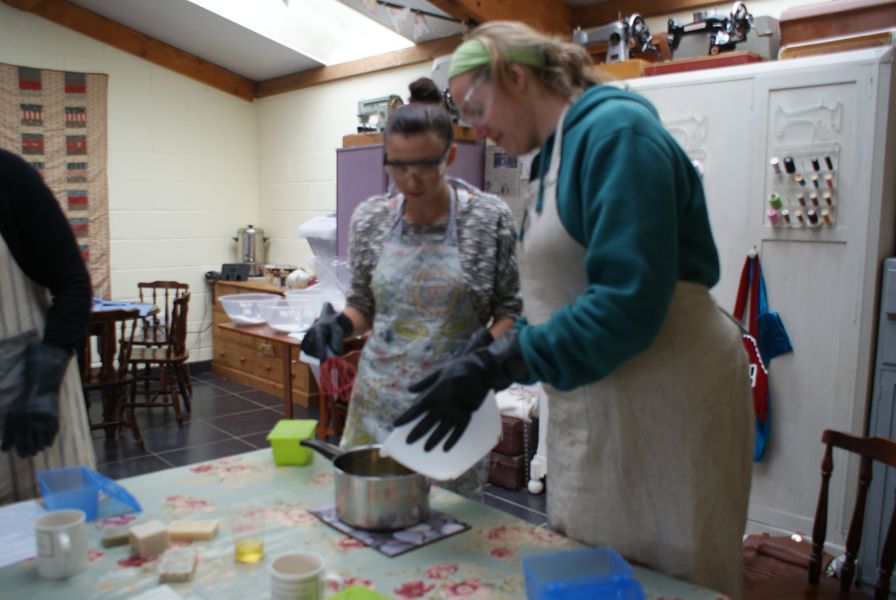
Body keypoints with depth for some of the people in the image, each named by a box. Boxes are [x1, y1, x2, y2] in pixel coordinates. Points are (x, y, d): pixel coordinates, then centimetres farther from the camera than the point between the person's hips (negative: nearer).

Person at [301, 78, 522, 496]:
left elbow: (511, 308, -2)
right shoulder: (369, 218, 0)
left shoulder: (489, 217, -9)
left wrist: (487, 347, -20)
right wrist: (339, 324, -9)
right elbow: (363, 304, 11)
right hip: (377, 402, 3)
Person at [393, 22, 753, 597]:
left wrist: (492, 368, -24)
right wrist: (476, 367, 6)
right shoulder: (554, 154, 13)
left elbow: (628, 302, -26)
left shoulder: (616, 130, -15)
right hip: (593, 407, 9)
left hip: (665, 403, -9)